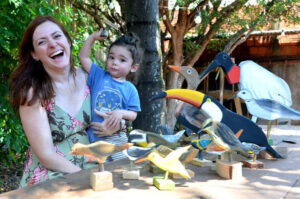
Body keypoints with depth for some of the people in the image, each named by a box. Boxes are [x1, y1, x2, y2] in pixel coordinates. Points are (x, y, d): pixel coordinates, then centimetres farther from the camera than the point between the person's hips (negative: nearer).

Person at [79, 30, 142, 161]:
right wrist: (93, 37, 0)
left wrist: (121, 113, -20)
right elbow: (83, 57, 5)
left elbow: (133, 114, -1)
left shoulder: (130, 89, 1)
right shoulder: (99, 76, 5)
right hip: (92, 134, 1)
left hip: (115, 137, -1)